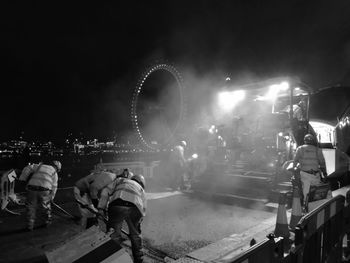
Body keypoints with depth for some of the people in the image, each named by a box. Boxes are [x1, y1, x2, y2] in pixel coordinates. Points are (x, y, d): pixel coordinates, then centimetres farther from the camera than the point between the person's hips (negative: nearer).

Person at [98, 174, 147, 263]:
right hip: (135, 209, 2)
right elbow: (143, 210, 30)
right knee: (135, 234, 22)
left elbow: (106, 192, 21)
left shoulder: (120, 180, 36)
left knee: (114, 233, 15)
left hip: (117, 205, -2)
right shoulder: (141, 189, 38)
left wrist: (101, 208, 16)